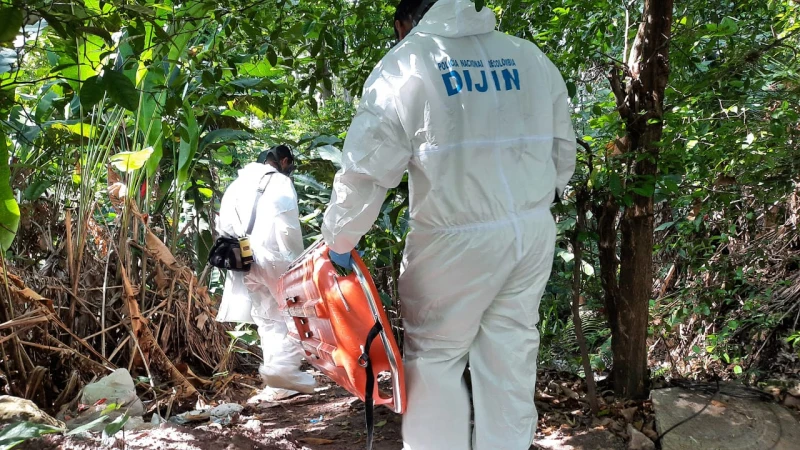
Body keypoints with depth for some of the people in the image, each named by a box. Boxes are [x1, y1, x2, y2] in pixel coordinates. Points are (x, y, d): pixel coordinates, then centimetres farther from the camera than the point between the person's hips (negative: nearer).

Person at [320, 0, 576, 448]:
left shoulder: (405, 65, -4)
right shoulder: (530, 56, 9)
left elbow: (367, 168, -8)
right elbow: (563, 147, 15)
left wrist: (340, 239, 3)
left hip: (459, 237, -5)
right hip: (534, 229, 5)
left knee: (435, 355, 9)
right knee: (511, 353, 14)